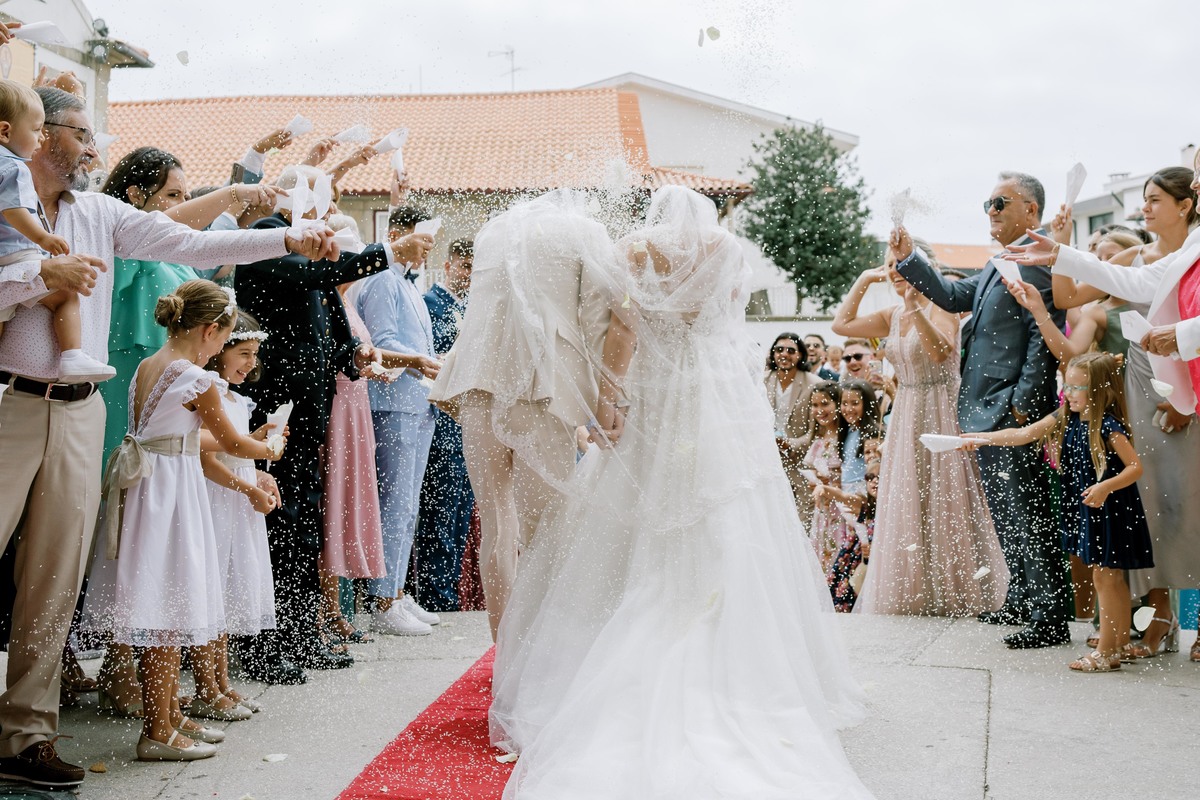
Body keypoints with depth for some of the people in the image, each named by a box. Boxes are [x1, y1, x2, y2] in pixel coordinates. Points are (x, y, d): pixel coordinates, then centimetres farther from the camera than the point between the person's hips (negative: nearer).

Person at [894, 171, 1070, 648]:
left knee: (1027, 512, -7)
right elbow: (955, 296, 22)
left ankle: (1052, 618, -1)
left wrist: (1022, 403, -22)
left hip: (1015, 414, -10)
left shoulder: (1039, 258, -13)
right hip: (988, 413, 10)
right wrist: (908, 259, 11)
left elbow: (1043, 337, -19)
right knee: (1005, 512, 18)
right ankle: (1021, 602, 29)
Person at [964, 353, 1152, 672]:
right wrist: (982, 438, -4)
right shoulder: (1066, 418, 4)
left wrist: (1105, 487, -31)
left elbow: (1135, 467, -18)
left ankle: (1105, 652, 4)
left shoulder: (1109, 426, -18)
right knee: (1113, 577, 15)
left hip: (1110, 510, -8)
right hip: (1085, 508, 8)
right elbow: (1024, 434, 2)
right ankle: (1121, 643, 23)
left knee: (1104, 576, -3)